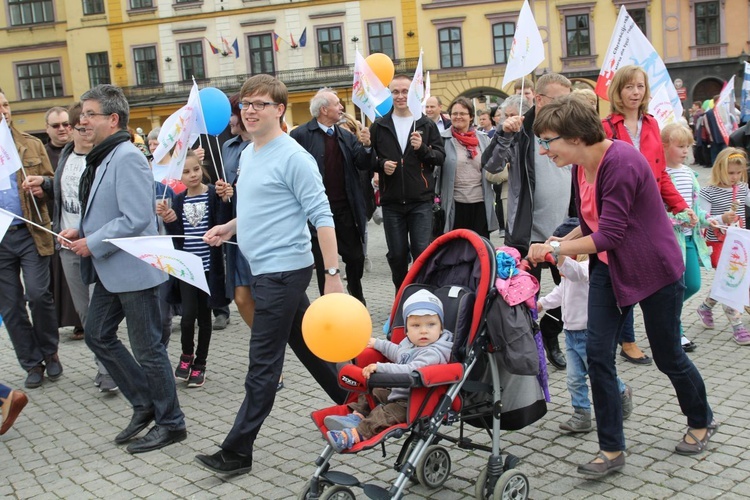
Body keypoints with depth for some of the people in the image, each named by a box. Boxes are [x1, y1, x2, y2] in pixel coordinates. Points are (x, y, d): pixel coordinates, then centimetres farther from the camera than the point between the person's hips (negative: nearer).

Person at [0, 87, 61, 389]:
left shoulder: (32, 145, 6)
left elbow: (52, 184, 9)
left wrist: (43, 183, -13)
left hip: (30, 233, -1)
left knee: (38, 295, -10)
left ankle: (49, 352, 14)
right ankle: (32, 364, 20)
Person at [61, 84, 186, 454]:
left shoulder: (127, 158, -18)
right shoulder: (101, 158, 11)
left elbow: (136, 218, -25)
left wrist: (92, 244, -18)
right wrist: (82, 231, 5)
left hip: (133, 269, -10)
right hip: (110, 270, 10)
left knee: (147, 348, 0)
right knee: (97, 334, 15)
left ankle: (170, 424, 16)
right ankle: (145, 404, 28)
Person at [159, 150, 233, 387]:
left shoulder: (213, 194, -5)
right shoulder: (179, 200, 4)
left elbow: (223, 226, -14)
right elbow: (176, 236, 3)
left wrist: (225, 201, -25)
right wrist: (169, 220, -14)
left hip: (209, 265, -2)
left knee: (204, 315, 8)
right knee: (188, 314, -8)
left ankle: (199, 364, 23)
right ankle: (186, 355, 20)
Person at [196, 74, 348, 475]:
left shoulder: (292, 157, -14)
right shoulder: (248, 154, 13)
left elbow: (321, 216, -16)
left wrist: (332, 273, -20)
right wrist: (230, 227, 9)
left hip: (282, 272, -9)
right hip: (266, 271, 9)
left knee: (263, 365, -2)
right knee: (306, 344, 19)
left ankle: (237, 452, 6)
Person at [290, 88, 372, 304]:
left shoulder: (346, 136, 9)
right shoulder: (301, 135, -8)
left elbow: (364, 165, 4)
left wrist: (366, 146, -14)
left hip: (346, 209, 4)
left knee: (356, 257, 11)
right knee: (323, 262, 8)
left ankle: (357, 297, 36)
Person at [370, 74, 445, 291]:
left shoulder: (427, 125, 4)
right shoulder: (379, 126, 7)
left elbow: (440, 157, 2)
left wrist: (423, 148, -16)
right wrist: (381, 164, -9)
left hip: (421, 201, -2)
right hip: (391, 202, 2)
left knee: (422, 252, -4)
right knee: (397, 255, 9)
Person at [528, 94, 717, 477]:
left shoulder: (620, 162, -27)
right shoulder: (581, 167, 0)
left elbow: (610, 234, -29)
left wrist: (554, 249, -24)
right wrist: (563, 242, -5)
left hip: (654, 270, -7)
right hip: (609, 269, 7)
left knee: (667, 355, 10)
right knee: (597, 352, -2)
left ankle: (702, 422, 39)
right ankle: (611, 449, 8)